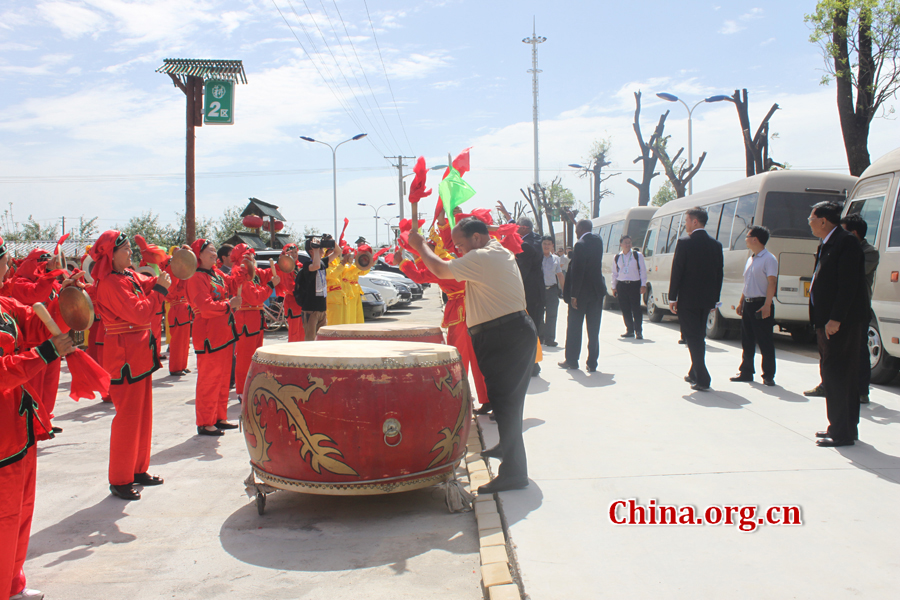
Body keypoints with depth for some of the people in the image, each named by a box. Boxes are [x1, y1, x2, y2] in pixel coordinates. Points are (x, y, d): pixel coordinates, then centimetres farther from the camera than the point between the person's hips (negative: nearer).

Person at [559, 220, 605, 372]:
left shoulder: (580, 245, -16)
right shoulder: (598, 241, 4)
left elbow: (577, 271, -19)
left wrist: (573, 295, -16)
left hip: (582, 291, -6)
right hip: (597, 291, 6)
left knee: (574, 328, 8)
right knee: (594, 329, 7)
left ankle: (572, 361, 16)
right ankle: (592, 363, 7)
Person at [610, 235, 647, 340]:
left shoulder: (637, 255, 4)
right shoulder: (617, 258, 12)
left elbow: (643, 270, 3)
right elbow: (615, 273, 17)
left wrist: (643, 285, -3)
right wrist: (614, 287, 12)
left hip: (635, 284, -3)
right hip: (621, 285, 3)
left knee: (636, 308, -7)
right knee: (625, 309, 4)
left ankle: (638, 331, -3)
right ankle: (629, 330, 14)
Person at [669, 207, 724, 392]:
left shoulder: (684, 243, -11)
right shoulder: (716, 245, 7)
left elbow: (676, 272, -12)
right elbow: (719, 274, 10)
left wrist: (672, 298, -5)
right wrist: (715, 299, 16)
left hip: (688, 299, -6)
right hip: (706, 300, 6)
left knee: (693, 338, -2)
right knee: (699, 337, 18)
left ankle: (702, 379, -6)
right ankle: (695, 374, 28)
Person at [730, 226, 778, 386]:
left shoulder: (769, 259, -10)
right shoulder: (751, 259, 15)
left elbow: (772, 282, -16)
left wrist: (767, 305, -23)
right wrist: (741, 302, 19)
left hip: (761, 304, -8)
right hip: (748, 304, 8)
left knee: (765, 342, -2)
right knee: (747, 341, 12)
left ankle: (768, 376, 5)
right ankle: (746, 372, 20)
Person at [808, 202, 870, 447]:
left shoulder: (846, 242, -14)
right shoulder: (828, 245, 16)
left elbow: (848, 285, -21)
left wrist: (835, 319, -24)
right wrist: (823, 319, 15)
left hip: (842, 323, -10)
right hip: (828, 321, 10)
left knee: (836, 374, -8)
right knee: (835, 373, 15)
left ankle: (842, 432, -2)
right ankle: (845, 427, 24)